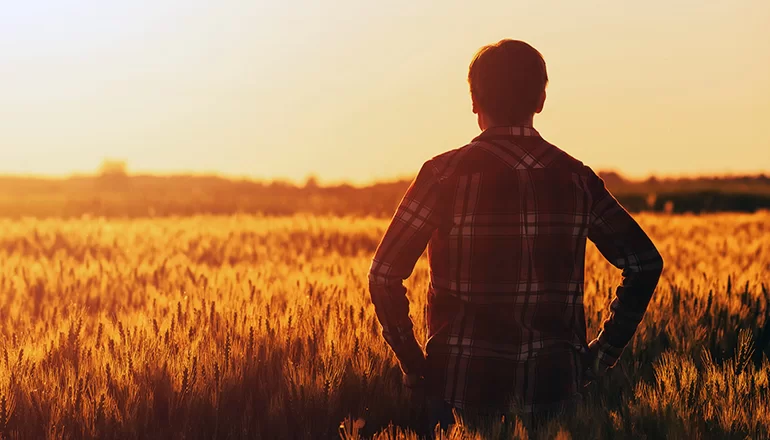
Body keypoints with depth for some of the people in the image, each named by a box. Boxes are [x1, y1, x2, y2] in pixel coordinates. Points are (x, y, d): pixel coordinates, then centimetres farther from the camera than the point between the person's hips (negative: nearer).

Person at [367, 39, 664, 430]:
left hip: (464, 387, -3)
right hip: (555, 389, 3)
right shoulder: (576, 178, 4)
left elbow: (385, 274, -9)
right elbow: (646, 263, 6)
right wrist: (602, 354, 10)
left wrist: (413, 365, 0)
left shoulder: (447, 174, -6)